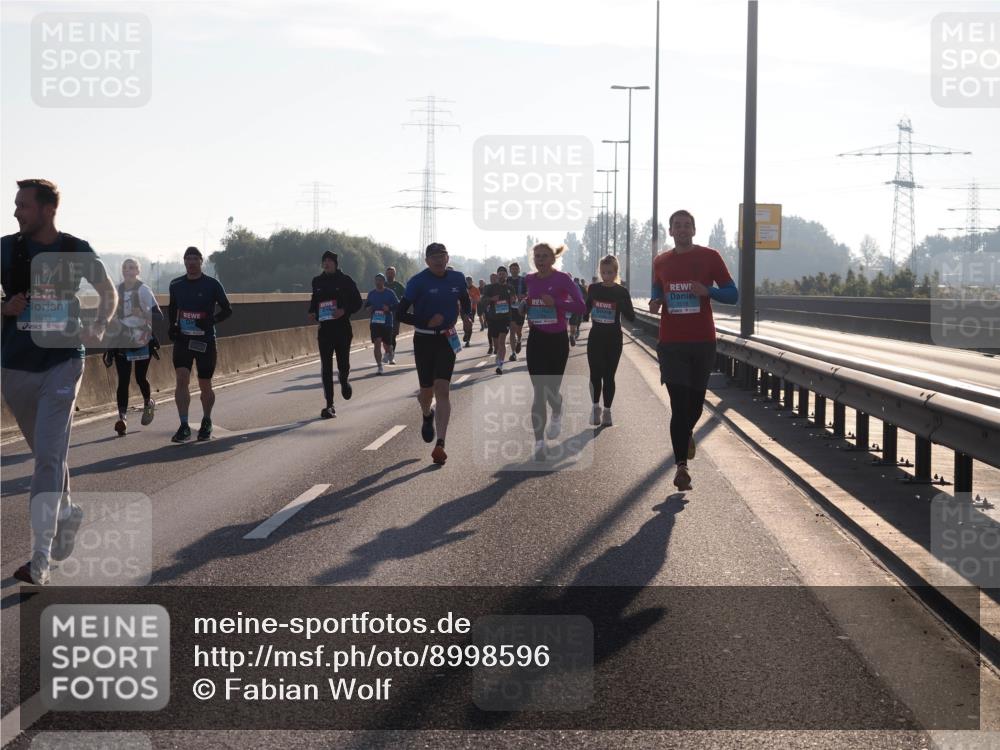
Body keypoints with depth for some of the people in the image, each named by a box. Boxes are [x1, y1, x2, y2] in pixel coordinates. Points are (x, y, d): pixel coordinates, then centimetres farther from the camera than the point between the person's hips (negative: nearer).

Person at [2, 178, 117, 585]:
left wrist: (97, 329, -2)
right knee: (45, 453, 17)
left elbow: (108, 293, 15)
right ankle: (67, 513, 43)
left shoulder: (76, 251, -1)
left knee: (49, 456, -13)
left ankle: (41, 558, -17)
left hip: (62, 364, -3)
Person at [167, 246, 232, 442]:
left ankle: (206, 422, 30)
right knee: (182, 379, -15)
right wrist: (172, 326, 4)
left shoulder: (212, 284, -4)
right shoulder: (176, 285, 7)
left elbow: (227, 309, 0)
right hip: (183, 339, 2)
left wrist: (211, 320, -17)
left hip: (206, 341, -2)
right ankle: (184, 427, -16)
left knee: (205, 386, 7)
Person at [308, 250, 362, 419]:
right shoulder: (317, 281, 8)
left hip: (342, 329, -3)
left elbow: (357, 302, -1)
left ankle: (344, 381, 39)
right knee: (326, 368, -4)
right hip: (324, 328, 3)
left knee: (343, 365, 0)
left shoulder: (345, 280, -2)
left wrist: (344, 311, -18)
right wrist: (312, 313, 1)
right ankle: (329, 405, -2)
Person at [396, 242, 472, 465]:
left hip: (447, 339, 1)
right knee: (427, 391, 8)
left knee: (442, 389, -11)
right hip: (424, 340, -1)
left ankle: (440, 444, -15)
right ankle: (427, 416, 46)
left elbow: (465, 300, 22)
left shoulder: (457, 279, 2)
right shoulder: (418, 282, -11)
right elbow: (401, 313, -11)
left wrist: (468, 316, 2)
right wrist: (426, 323, -21)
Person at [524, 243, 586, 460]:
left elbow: (581, 306, -14)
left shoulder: (563, 279, -9)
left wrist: (555, 302, -24)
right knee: (538, 392, -5)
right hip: (536, 339, 2)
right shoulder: (529, 280, 3)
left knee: (551, 389, 6)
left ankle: (557, 415, 43)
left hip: (558, 340, -2)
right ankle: (539, 442, -3)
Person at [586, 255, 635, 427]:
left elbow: (632, 318, -6)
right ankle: (595, 407, 13)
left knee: (609, 375, 3)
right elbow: (585, 310, 13)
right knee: (595, 374, -4)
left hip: (613, 338, -1)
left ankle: (607, 411, 13)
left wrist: (621, 306, -23)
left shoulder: (622, 292, -5)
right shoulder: (593, 289, 2)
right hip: (595, 337, 1)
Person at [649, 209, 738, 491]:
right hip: (671, 342, 0)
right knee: (679, 403, -9)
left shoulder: (710, 257, 2)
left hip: (703, 341, 0)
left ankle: (687, 432, 44)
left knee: (696, 400, 10)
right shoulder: (660, 262, 9)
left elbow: (732, 295, 3)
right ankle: (681, 466, -10)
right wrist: (655, 303, 0)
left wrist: (708, 291, -16)